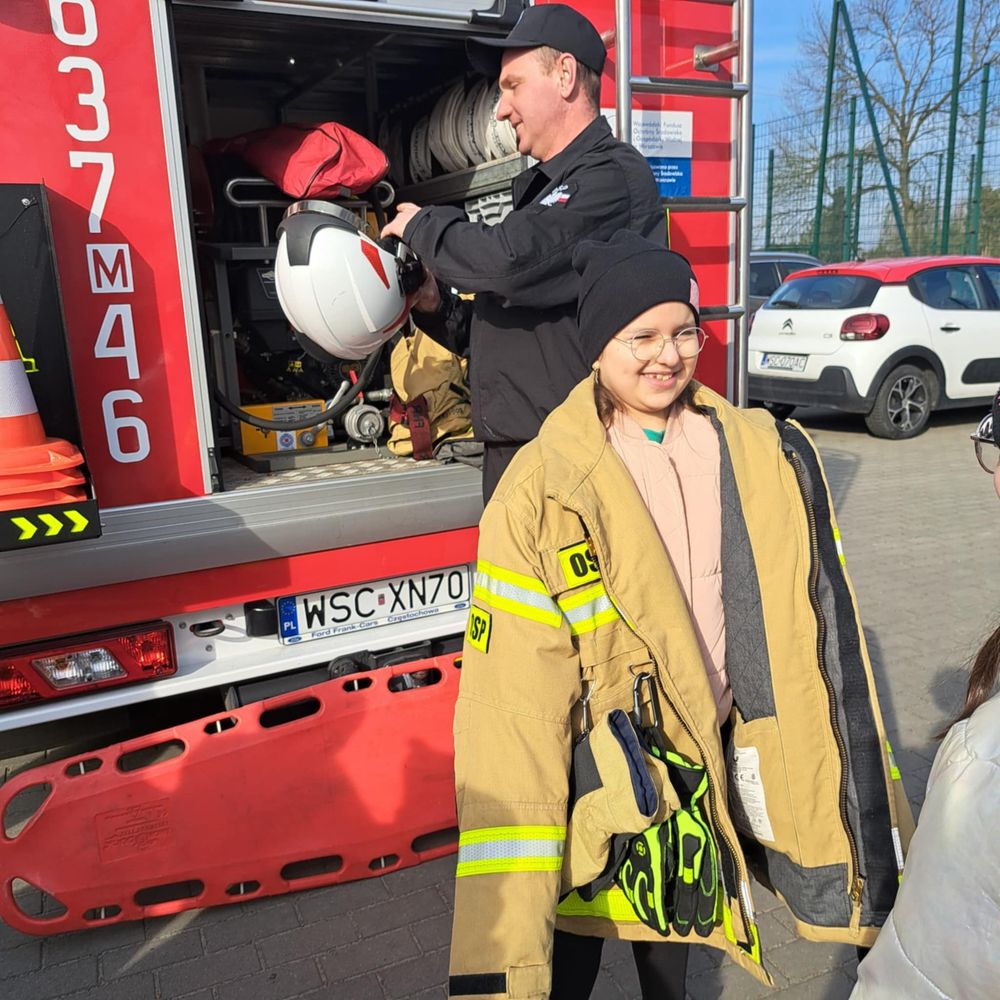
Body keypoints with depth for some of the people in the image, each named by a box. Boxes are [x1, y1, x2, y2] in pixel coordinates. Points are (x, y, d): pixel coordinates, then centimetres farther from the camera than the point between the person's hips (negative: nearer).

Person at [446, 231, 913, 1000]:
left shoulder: (765, 460, -5)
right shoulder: (544, 491, -17)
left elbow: (814, 632, 2)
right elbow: (511, 700, -18)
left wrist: (867, 810, 6)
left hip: (708, 767, 4)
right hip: (596, 783, -3)